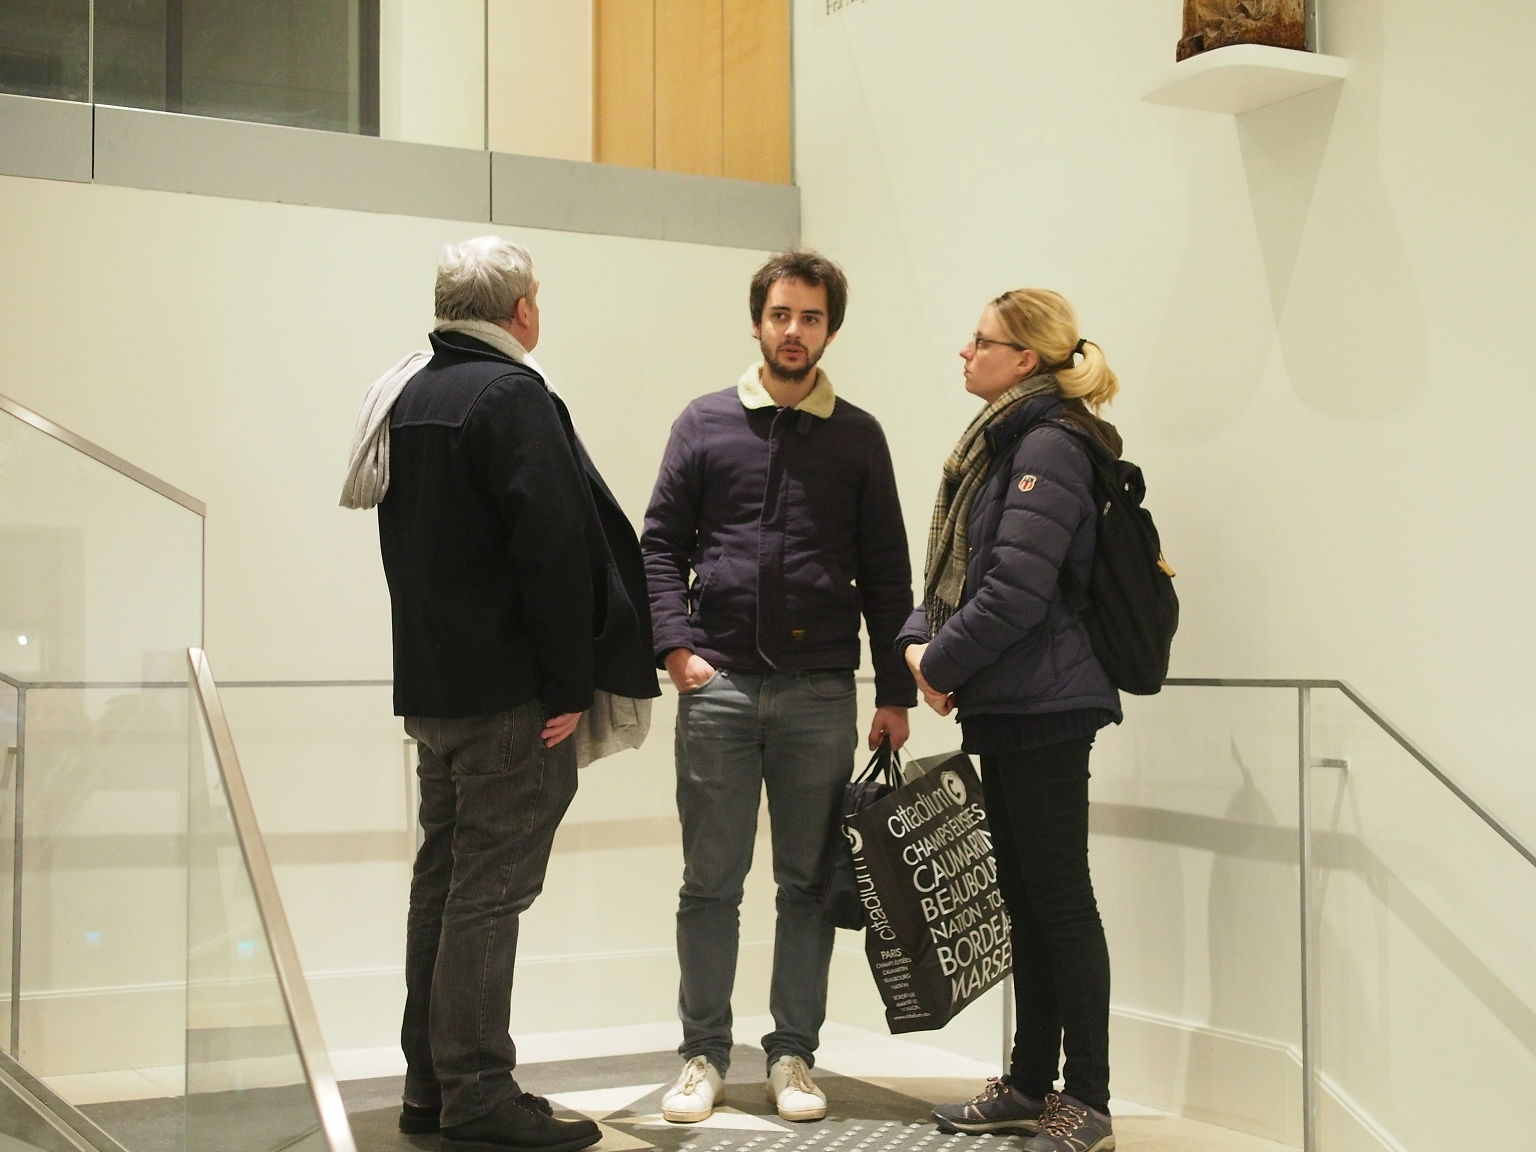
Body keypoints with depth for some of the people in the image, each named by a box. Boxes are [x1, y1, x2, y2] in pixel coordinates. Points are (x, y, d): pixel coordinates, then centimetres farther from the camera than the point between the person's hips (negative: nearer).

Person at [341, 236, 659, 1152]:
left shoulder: (406, 398, 14)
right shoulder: (510, 396, -13)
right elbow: (553, 549, -20)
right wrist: (569, 686, -16)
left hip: (429, 682, 9)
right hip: (506, 694, -9)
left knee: (444, 879, 13)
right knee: (489, 889, -5)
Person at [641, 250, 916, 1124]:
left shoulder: (858, 437, 8)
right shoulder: (706, 424, 7)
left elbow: (885, 571, 7)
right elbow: (661, 545, 5)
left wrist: (896, 690, 3)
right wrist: (676, 643, -8)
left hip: (821, 691, 1)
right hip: (719, 684, 0)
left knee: (809, 884, 6)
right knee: (710, 883, 5)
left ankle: (793, 1055, 17)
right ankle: (705, 1054, 16)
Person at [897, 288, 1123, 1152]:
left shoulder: (1051, 444, -13)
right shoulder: (1004, 440, 16)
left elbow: (1017, 586, -21)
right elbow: (957, 565, 19)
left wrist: (944, 664, -10)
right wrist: (921, 639, 2)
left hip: (1043, 702, -10)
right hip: (1006, 703, 10)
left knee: (1060, 896, -3)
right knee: (1024, 894, 14)